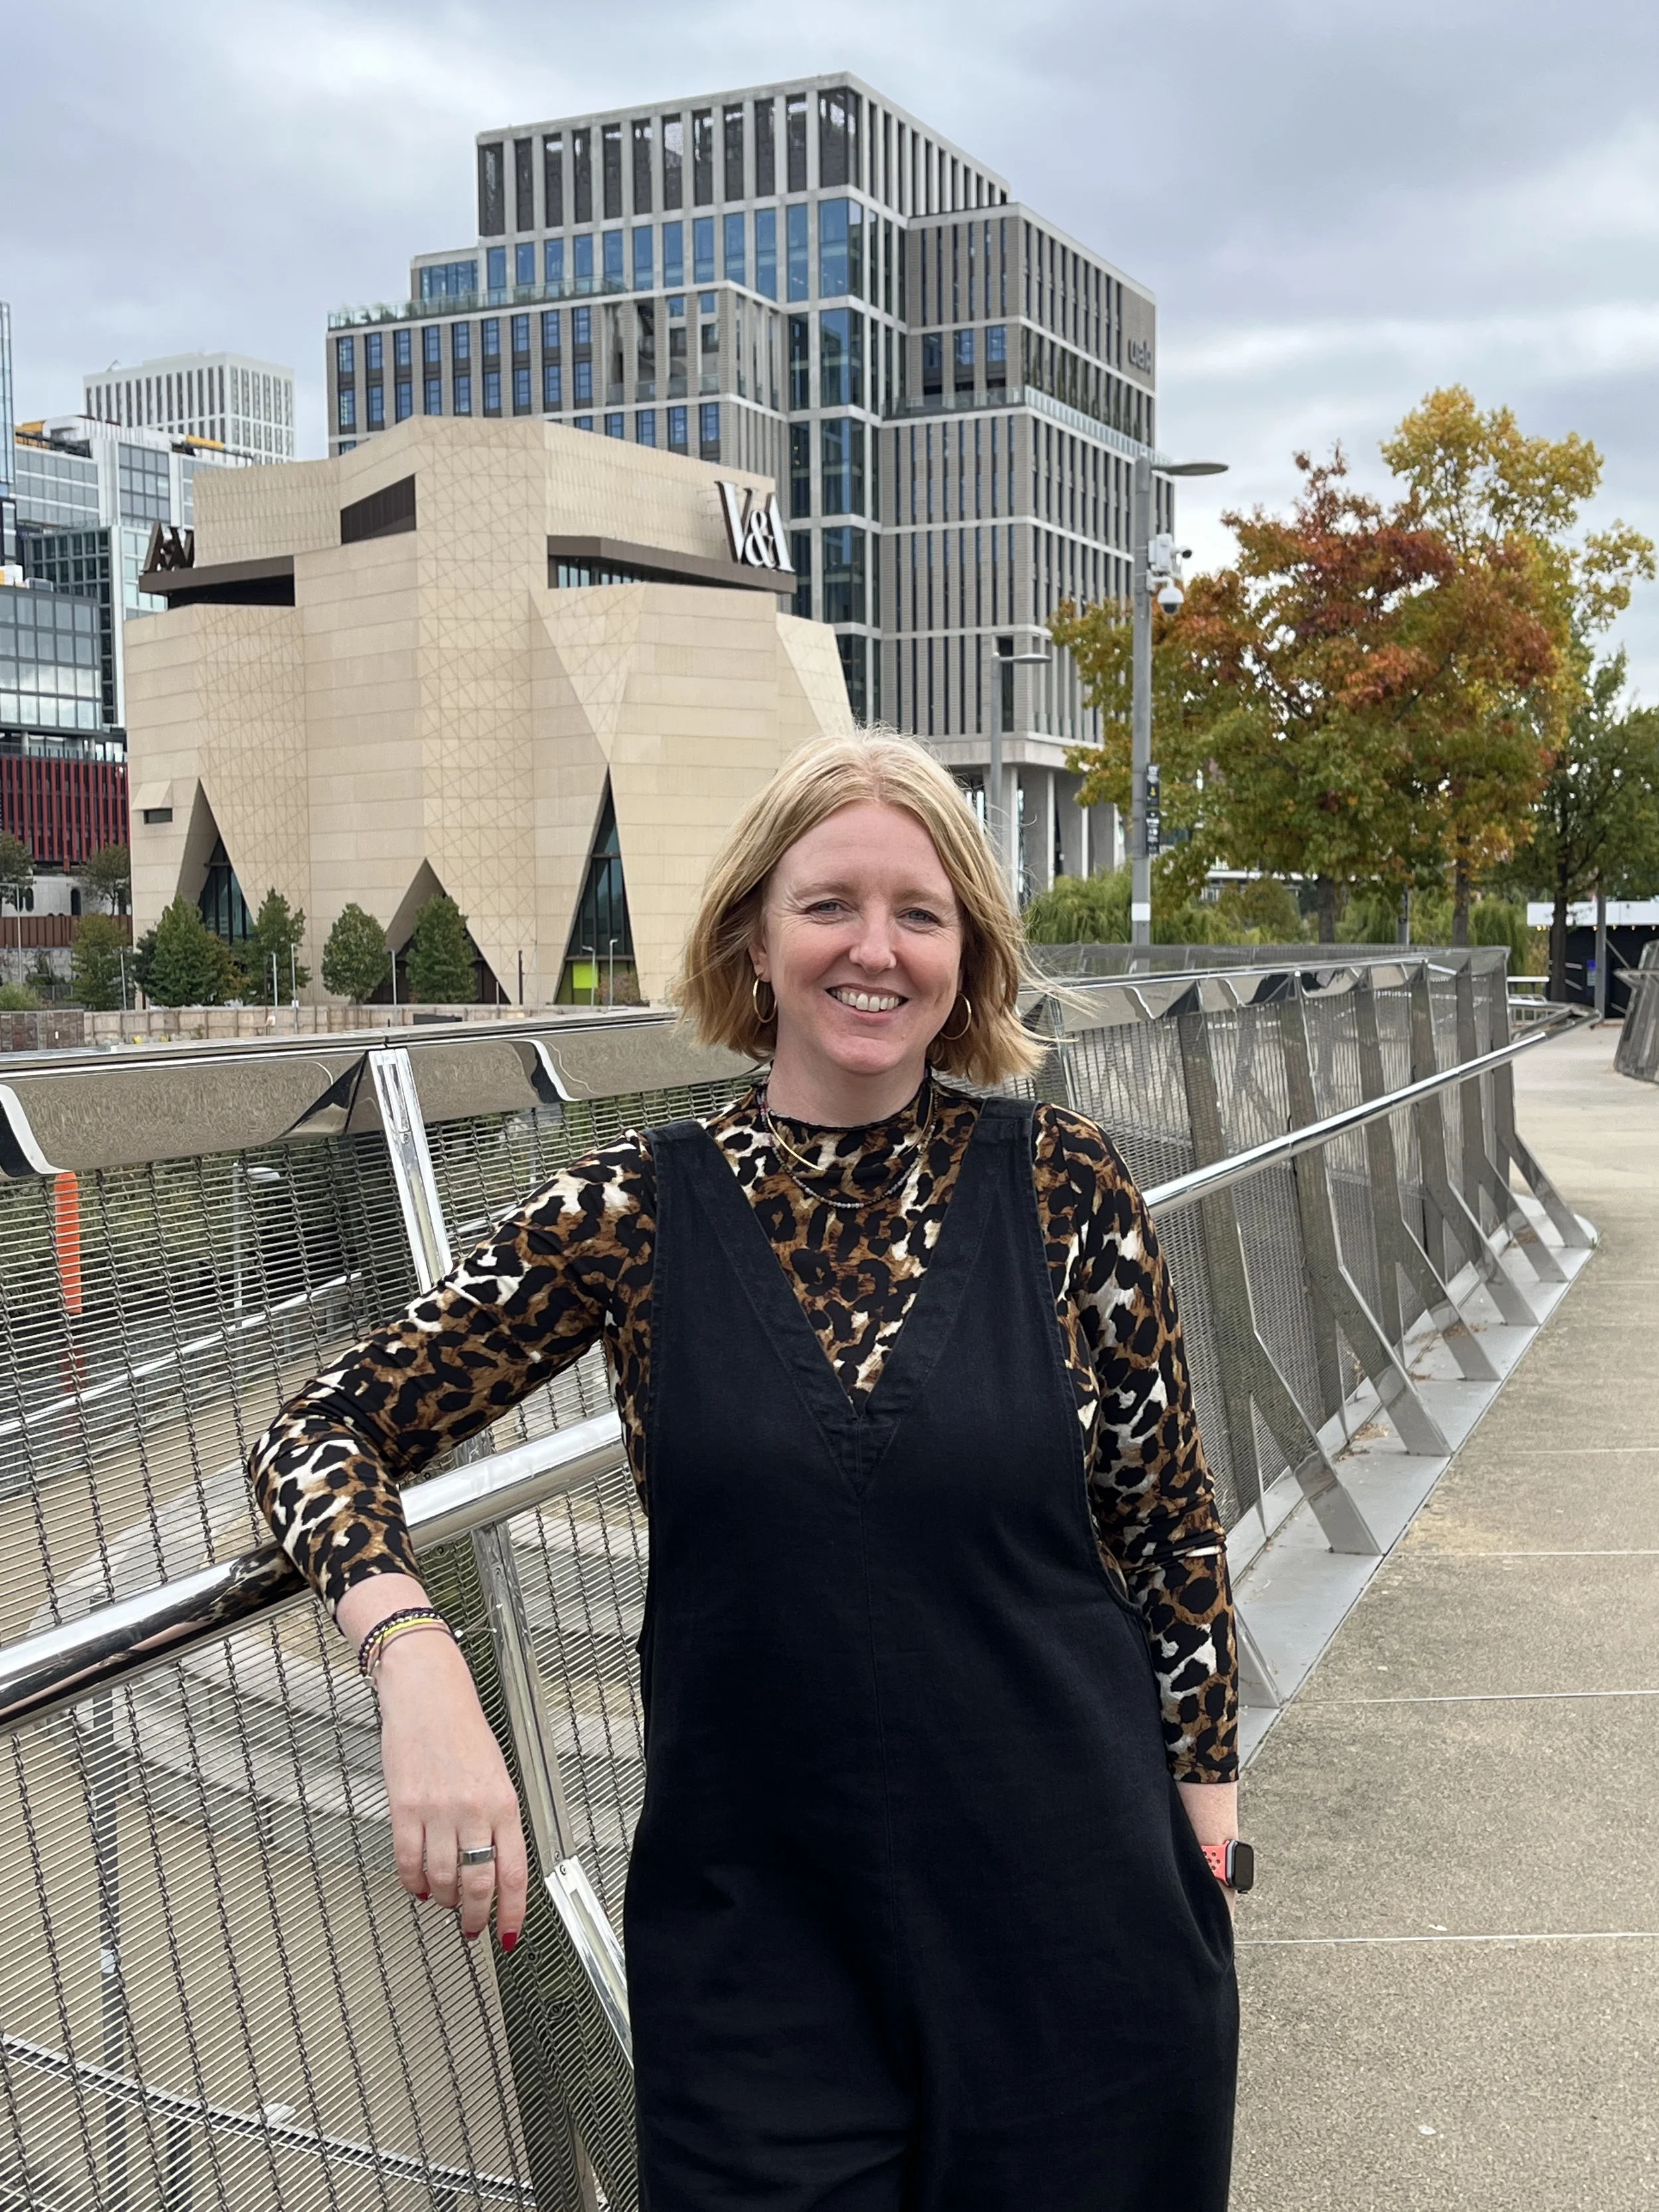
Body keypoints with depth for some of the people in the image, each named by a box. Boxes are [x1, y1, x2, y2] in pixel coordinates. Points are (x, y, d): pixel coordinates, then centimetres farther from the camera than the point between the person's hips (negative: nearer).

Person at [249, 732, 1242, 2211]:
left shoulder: (1062, 1185, -6)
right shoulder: (640, 1211, -6)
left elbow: (1167, 1515, 3)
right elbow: (329, 1434, -4)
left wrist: (1203, 1788, 5)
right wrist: (416, 1658, -20)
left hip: (1070, 1912, 1)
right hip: (754, 1936, 0)